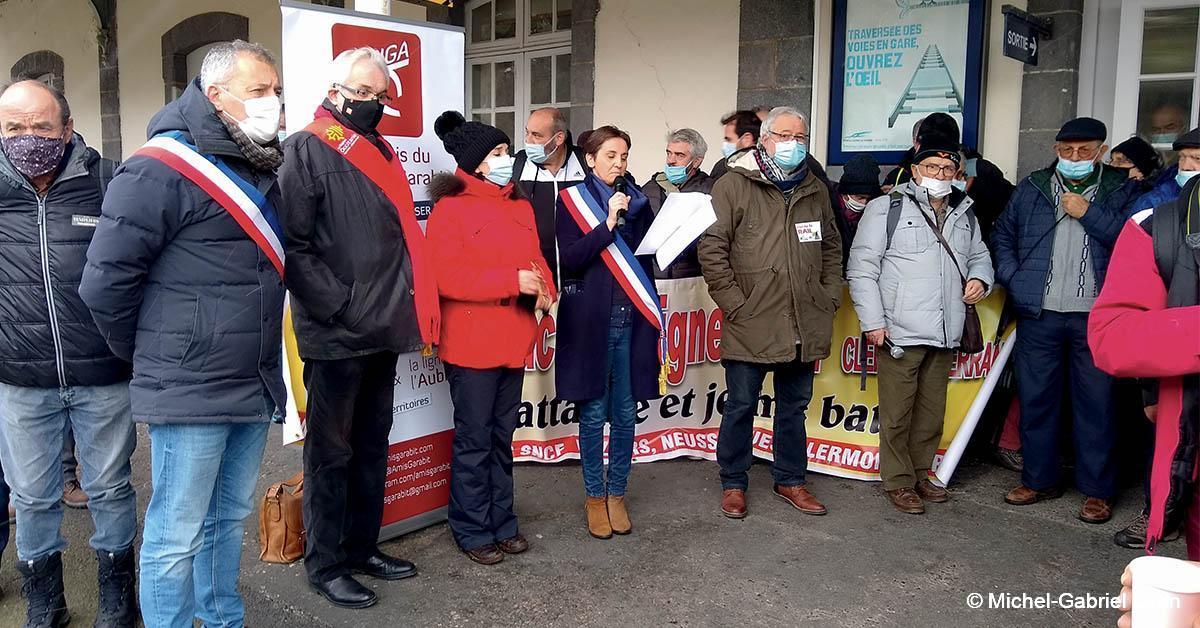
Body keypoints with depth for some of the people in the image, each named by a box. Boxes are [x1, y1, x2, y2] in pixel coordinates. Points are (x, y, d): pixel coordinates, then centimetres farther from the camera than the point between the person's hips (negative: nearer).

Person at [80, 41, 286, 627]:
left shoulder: (260, 172, 13)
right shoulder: (164, 170, -13)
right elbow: (107, 280, -13)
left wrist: (263, 364, 14)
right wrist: (150, 356, 0)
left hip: (255, 387, 8)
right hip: (190, 393, -8)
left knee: (229, 519, 19)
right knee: (177, 537, 4)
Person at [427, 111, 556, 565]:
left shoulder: (519, 205, 12)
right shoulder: (451, 208, -10)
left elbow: (535, 256, 18)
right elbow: (446, 276, -19)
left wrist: (543, 288, -5)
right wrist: (513, 281, -21)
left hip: (513, 341, 7)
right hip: (471, 345, -7)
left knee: (502, 437, 16)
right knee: (474, 441, 3)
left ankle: (502, 522, 28)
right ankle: (473, 530, 16)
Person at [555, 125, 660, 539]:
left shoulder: (638, 201, 13)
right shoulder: (572, 200, 2)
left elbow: (653, 253, 10)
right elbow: (569, 259, -9)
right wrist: (608, 223, -15)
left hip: (632, 319, 3)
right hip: (590, 319, -3)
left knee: (625, 413, 6)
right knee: (593, 412, 3)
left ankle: (617, 494, 20)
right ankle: (594, 496, 17)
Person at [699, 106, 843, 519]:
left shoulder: (816, 190, 13)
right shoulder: (734, 185, -5)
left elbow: (832, 248, 22)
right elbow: (712, 248, -9)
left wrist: (829, 297, 11)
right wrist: (734, 303, -12)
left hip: (803, 327, 5)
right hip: (751, 326, -5)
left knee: (794, 407, 16)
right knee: (741, 407, 5)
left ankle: (790, 480, 32)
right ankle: (733, 484, 21)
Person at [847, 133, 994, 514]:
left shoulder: (965, 216, 16)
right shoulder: (887, 208, -3)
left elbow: (979, 256, 31)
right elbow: (862, 268, -6)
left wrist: (979, 278, 6)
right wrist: (872, 322, -12)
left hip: (944, 336, 6)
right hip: (899, 333, -6)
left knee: (932, 412, 14)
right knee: (897, 413, 0)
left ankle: (920, 474, 28)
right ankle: (898, 482, 13)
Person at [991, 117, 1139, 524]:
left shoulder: (1120, 191, 4)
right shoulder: (1032, 189, 9)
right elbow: (1002, 236, 12)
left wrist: (1089, 214, -14)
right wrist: (1014, 280, -1)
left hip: (1095, 317, -2)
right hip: (1039, 314, 2)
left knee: (1096, 402, 4)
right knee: (1035, 398, 9)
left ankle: (1097, 490, 16)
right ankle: (1038, 479, 23)